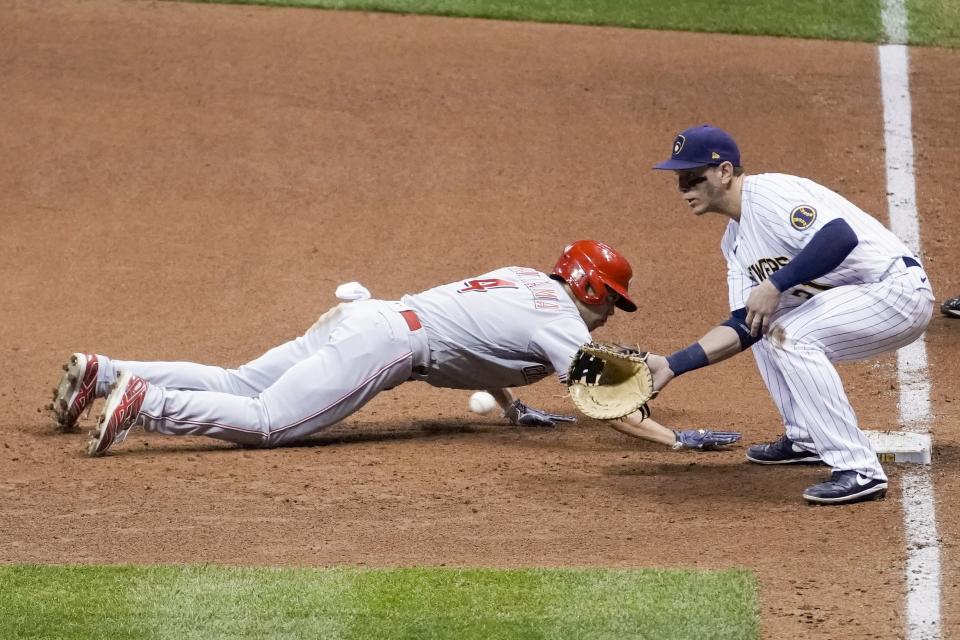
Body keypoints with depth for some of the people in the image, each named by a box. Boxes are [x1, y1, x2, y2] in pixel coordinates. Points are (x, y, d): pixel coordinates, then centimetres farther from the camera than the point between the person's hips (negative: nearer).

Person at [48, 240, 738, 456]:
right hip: (388, 343, -9)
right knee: (265, 420, -18)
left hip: (360, 320, 9)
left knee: (235, 386, 9)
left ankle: (104, 373, 5)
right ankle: (143, 402, -26)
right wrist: (675, 438, -13)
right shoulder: (560, 321, -5)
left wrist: (516, 409, 36)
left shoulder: (522, 278, 21)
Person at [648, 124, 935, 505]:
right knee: (758, 321, 21)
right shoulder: (736, 242, 13)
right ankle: (807, 439, 23)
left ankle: (860, 471, -25)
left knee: (791, 335, -26)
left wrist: (775, 285, -30)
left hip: (900, 288, -11)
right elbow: (742, 328, 11)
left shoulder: (768, 194, -17)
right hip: (851, 299, 11)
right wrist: (672, 365, 2)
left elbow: (840, 235, -33)